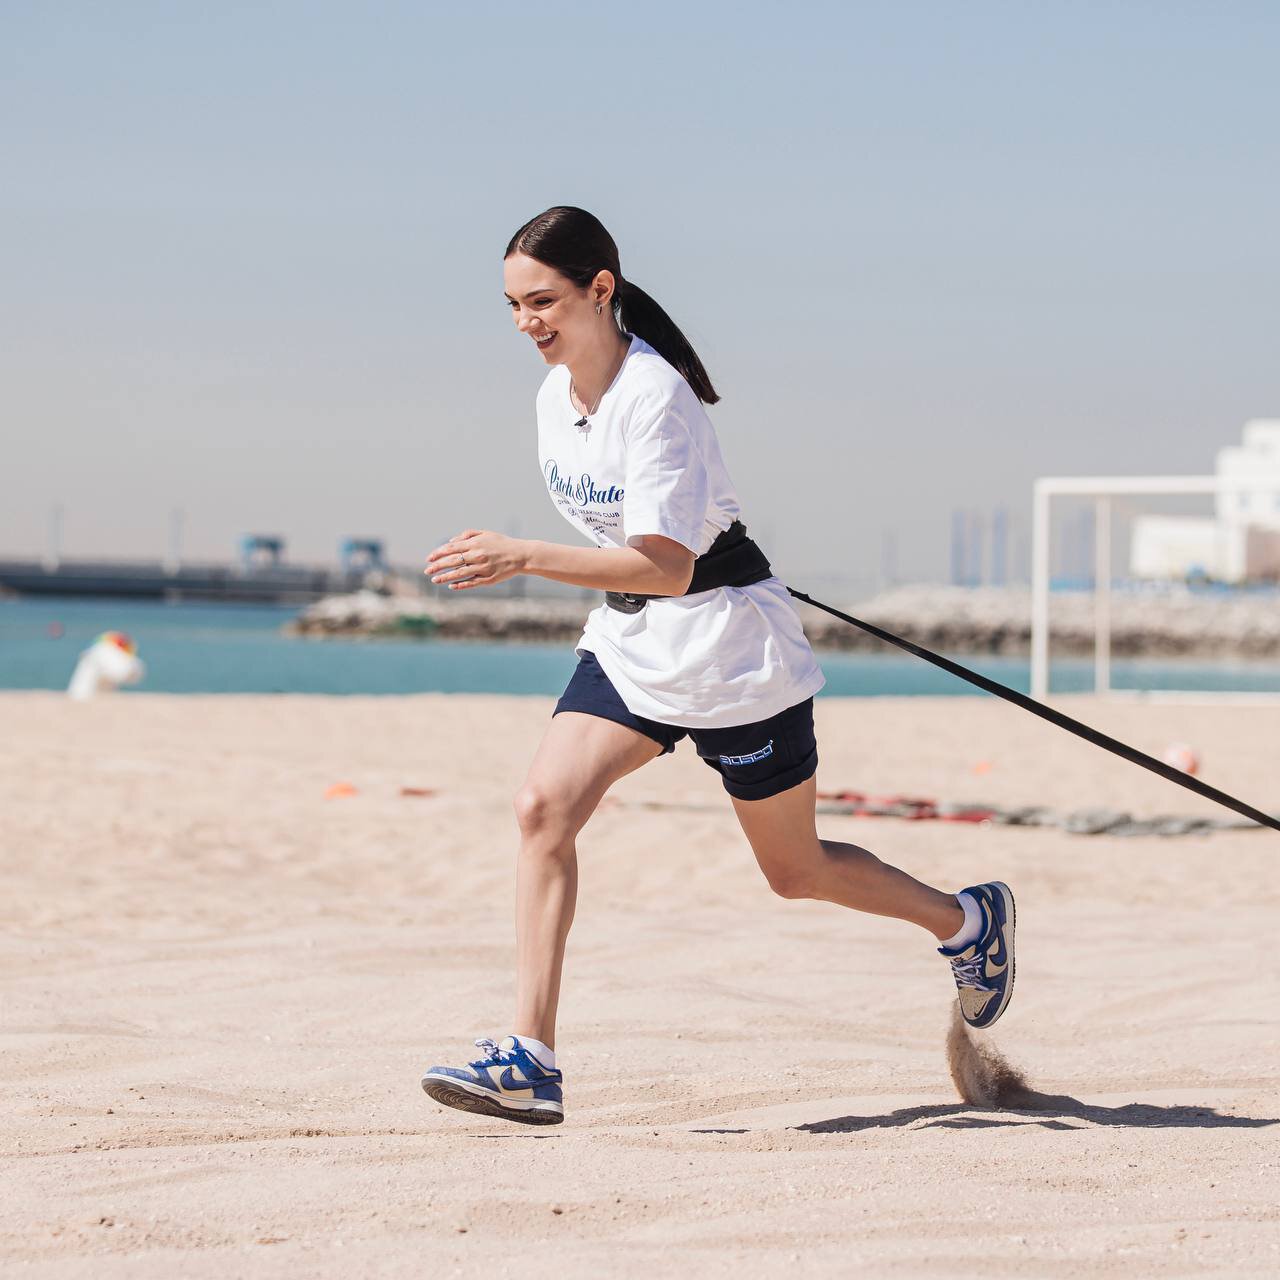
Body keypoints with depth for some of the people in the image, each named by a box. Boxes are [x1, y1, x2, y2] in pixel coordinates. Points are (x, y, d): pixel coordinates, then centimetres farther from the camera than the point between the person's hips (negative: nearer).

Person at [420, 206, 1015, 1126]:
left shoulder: (654, 398, -25)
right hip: (630, 638, 7)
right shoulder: (556, 396, 0)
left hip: (729, 644, -7)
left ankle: (970, 922, 35)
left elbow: (668, 565, -33)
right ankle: (531, 1064, -17)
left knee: (795, 870, 8)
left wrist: (522, 559, -41)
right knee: (544, 806, -15)